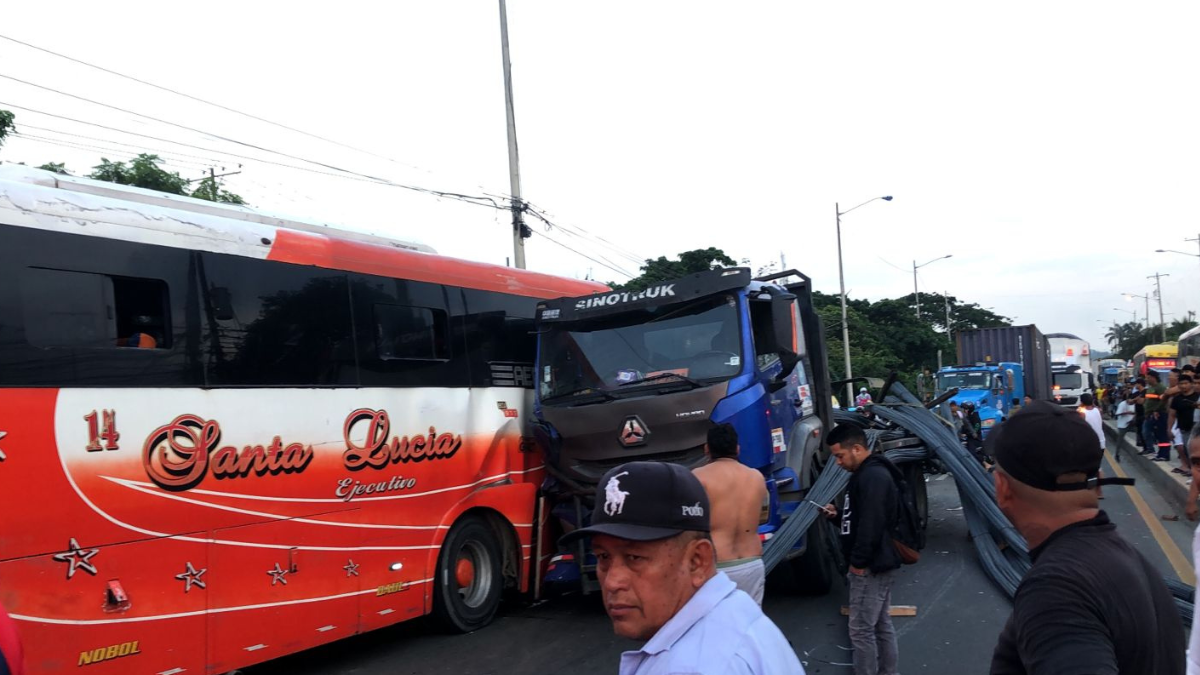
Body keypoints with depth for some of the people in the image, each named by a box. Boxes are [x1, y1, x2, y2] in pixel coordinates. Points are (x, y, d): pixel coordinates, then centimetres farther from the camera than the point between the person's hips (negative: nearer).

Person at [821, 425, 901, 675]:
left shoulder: (873, 476, -20)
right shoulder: (869, 474, 14)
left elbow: (872, 524, -25)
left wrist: (858, 562, -20)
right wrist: (838, 514, 8)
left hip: (871, 566, -11)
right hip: (877, 564, 11)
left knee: (861, 629, -4)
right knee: (882, 625, 15)